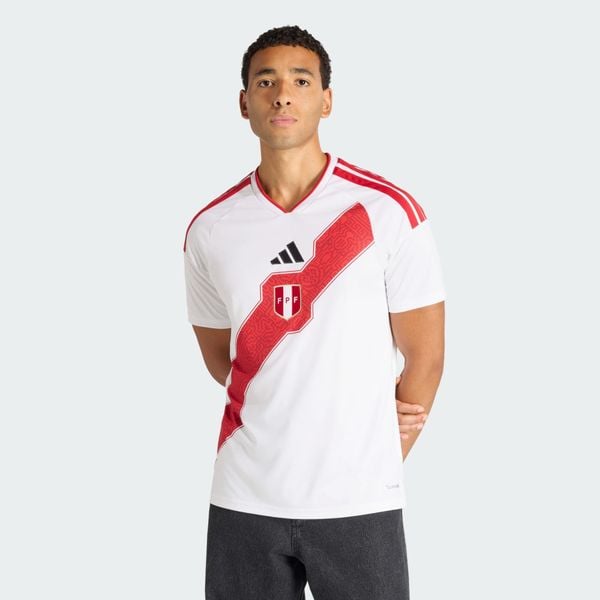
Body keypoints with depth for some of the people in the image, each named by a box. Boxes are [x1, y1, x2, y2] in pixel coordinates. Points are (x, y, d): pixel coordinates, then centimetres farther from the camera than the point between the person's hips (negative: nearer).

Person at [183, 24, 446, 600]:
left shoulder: (389, 211, -6)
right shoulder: (209, 229, 2)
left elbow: (424, 357, -1)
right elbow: (220, 358, 11)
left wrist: (374, 464, 2)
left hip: (360, 505, -2)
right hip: (243, 503, 2)